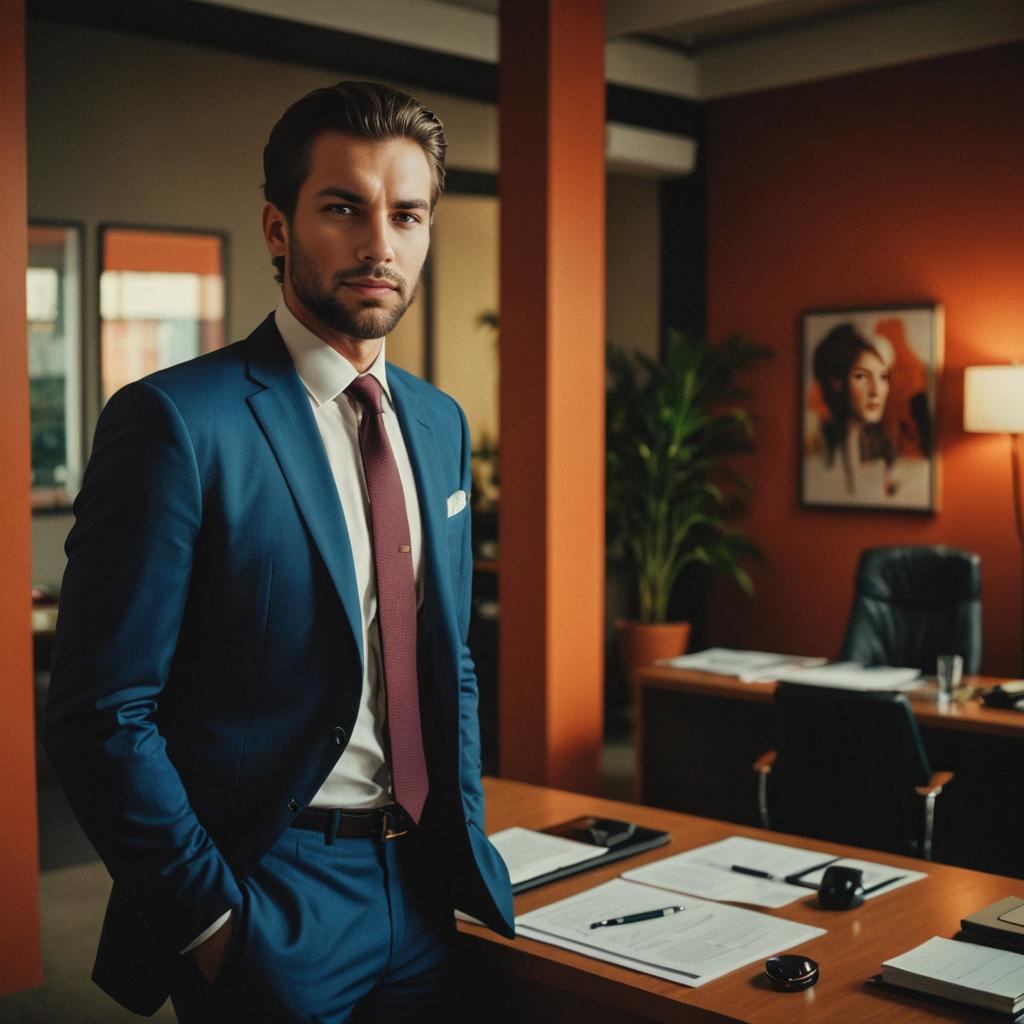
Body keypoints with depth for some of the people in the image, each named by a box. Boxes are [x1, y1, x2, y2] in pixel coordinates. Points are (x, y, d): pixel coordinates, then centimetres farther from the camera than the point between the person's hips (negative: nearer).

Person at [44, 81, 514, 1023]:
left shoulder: (440, 423, 6)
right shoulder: (173, 421, -15)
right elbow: (103, 717, -16)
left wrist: (468, 848, 7)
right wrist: (215, 922, -14)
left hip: (424, 899, 6)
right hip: (270, 911, -6)